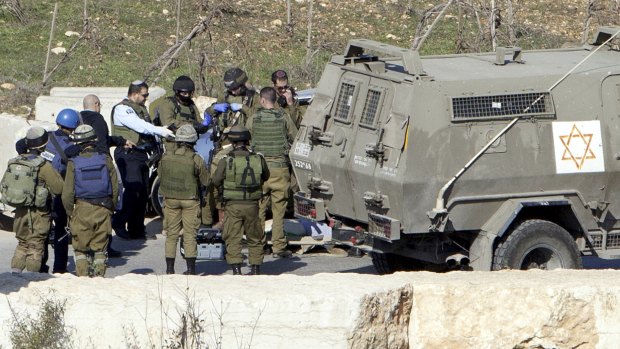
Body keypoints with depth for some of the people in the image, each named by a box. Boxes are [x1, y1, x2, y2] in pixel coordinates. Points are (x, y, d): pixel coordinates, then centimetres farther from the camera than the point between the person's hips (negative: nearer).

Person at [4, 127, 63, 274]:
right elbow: (59, 188, -14)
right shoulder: (43, 166, -16)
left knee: (22, 243, 19)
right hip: (38, 213, -5)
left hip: (20, 212, 5)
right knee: (35, 246, 4)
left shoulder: (13, 163, 1)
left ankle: (15, 271, 9)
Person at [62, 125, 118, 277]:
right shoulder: (106, 160, -2)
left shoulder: (74, 163, -6)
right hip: (103, 210, 1)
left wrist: (70, 213, 6)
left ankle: (82, 277, 3)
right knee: (100, 249, 10)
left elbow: (67, 193, -7)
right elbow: (115, 189, 2)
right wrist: (111, 209, 14)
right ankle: (99, 277, 8)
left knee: (81, 249, 9)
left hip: (82, 209, -1)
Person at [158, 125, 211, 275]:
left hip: (170, 199, 2)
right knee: (189, 234, 4)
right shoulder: (196, 160, -14)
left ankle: (170, 268, 10)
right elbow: (206, 181, -7)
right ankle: (191, 268, 5)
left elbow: (160, 175, 8)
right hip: (190, 201, -2)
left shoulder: (166, 157, -5)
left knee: (171, 234, 10)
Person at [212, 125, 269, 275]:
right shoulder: (258, 159, -5)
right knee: (254, 238, 16)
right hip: (252, 205, 2)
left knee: (233, 239, 4)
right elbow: (266, 177, 12)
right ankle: (255, 268, 20)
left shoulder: (226, 162, -12)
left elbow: (216, 181, -3)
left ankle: (236, 269, -5)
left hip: (233, 206, -2)